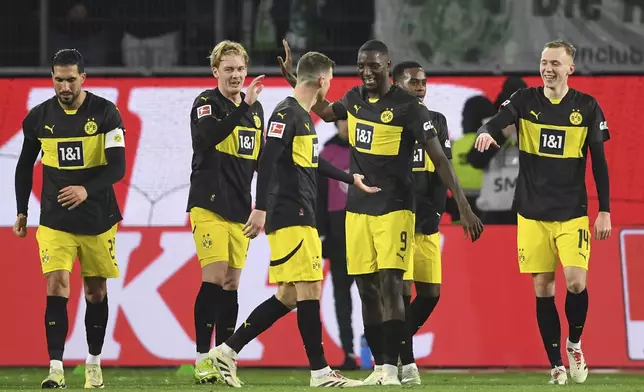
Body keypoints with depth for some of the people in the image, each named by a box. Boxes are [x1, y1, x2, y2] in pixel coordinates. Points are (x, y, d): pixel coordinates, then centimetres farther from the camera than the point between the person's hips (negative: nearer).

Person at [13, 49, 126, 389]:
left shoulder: (105, 114, -7)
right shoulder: (38, 117, 0)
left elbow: (117, 167, -14)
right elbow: (25, 166, 13)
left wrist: (87, 189, -30)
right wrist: (21, 211, 14)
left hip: (97, 218, 0)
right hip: (54, 220, 0)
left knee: (96, 292, 9)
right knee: (56, 287, -13)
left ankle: (94, 363, 25)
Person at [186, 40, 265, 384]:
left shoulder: (255, 109, 14)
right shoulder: (206, 103, -6)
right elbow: (210, 136, -27)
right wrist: (244, 105, -34)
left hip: (240, 210, 6)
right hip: (209, 206, -6)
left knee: (231, 285, 6)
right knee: (214, 279, -13)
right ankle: (203, 358, -10)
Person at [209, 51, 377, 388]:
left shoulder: (304, 116, 19)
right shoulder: (286, 114, -11)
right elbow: (267, 161, -19)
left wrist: (350, 179, 42)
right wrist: (261, 208, -25)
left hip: (301, 218, 10)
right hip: (290, 217, -10)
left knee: (289, 296, 8)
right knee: (309, 289, -8)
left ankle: (228, 350, 11)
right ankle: (320, 372, -5)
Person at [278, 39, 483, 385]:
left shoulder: (409, 107, -11)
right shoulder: (354, 98, 7)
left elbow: (439, 160, -11)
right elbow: (326, 112, 32)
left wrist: (463, 207, -16)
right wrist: (291, 77, 31)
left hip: (393, 209, -6)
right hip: (357, 210, 6)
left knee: (390, 284, -15)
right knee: (367, 289, 5)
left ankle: (392, 367, -15)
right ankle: (378, 367, 11)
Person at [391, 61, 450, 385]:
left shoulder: (436, 122, 12)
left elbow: (442, 171, 6)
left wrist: (435, 213, -3)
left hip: (426, 223, 5)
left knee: (430, 293, 3)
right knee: (402, 291, -10)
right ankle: (406, 361, -1)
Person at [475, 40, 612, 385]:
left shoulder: (587, 107, 1)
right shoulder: (525, 101, 1)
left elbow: (599, 162, 4)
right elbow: (496, 123, -16)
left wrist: (605, 210, 0)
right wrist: (486, 132, -41)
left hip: (572, 212, -1)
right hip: (532, 212, 1)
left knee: (576, 281, -15)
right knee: (542, 288, 1)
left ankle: (574, 345, 11)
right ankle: (556, 364, 11)